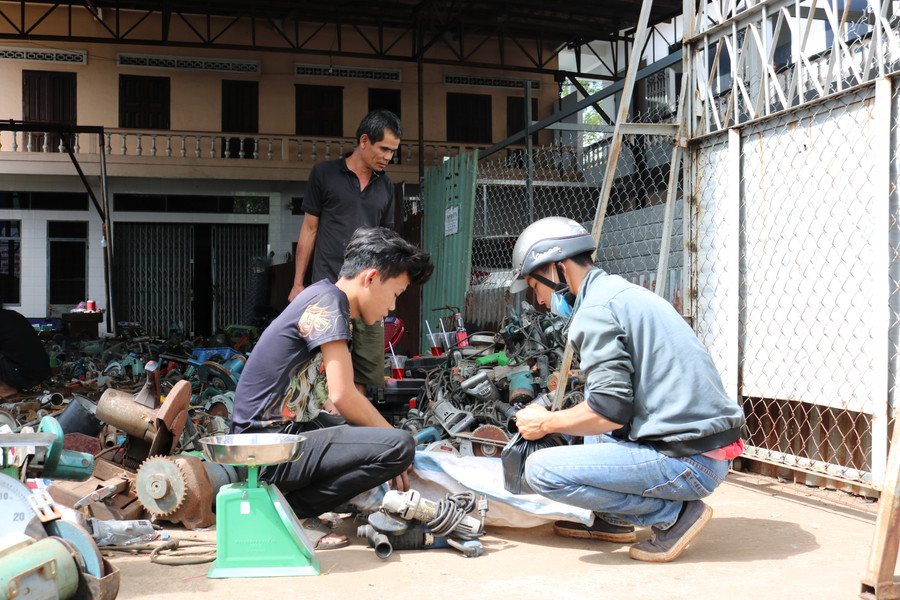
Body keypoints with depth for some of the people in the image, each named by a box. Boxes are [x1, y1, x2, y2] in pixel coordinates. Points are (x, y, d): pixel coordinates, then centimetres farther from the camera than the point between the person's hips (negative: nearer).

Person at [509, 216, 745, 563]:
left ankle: (673, 513, -5)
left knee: (541, 470, -12)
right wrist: (558, 416, 31)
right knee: (587, 408, 29)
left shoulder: (595, 310, -12)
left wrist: (546, 423, -3)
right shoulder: (627, 292, 19)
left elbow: (611, 411, -19)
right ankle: (610, 521, 23)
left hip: (687, 464, -10)